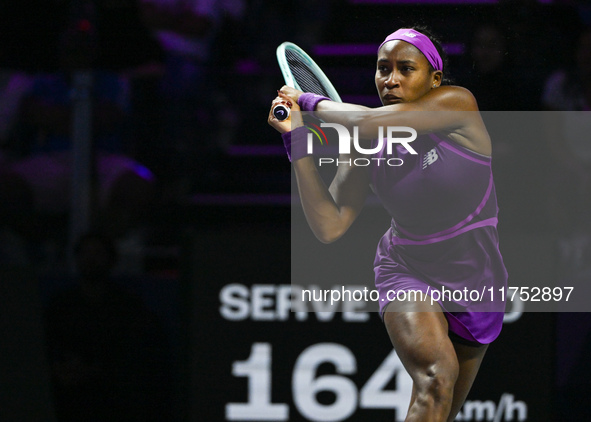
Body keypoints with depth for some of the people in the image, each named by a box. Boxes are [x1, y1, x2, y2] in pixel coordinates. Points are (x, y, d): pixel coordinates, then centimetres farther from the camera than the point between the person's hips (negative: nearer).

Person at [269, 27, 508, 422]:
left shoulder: (457, 104, -16)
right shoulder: (364, 149, -6)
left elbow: (368, 123, -29)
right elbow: (330, 226, -14)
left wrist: (314, 101, -11)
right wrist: (297, 138, -15)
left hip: (475, 278, 0)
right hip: (406, 270, 0)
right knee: (437, 375, -29)